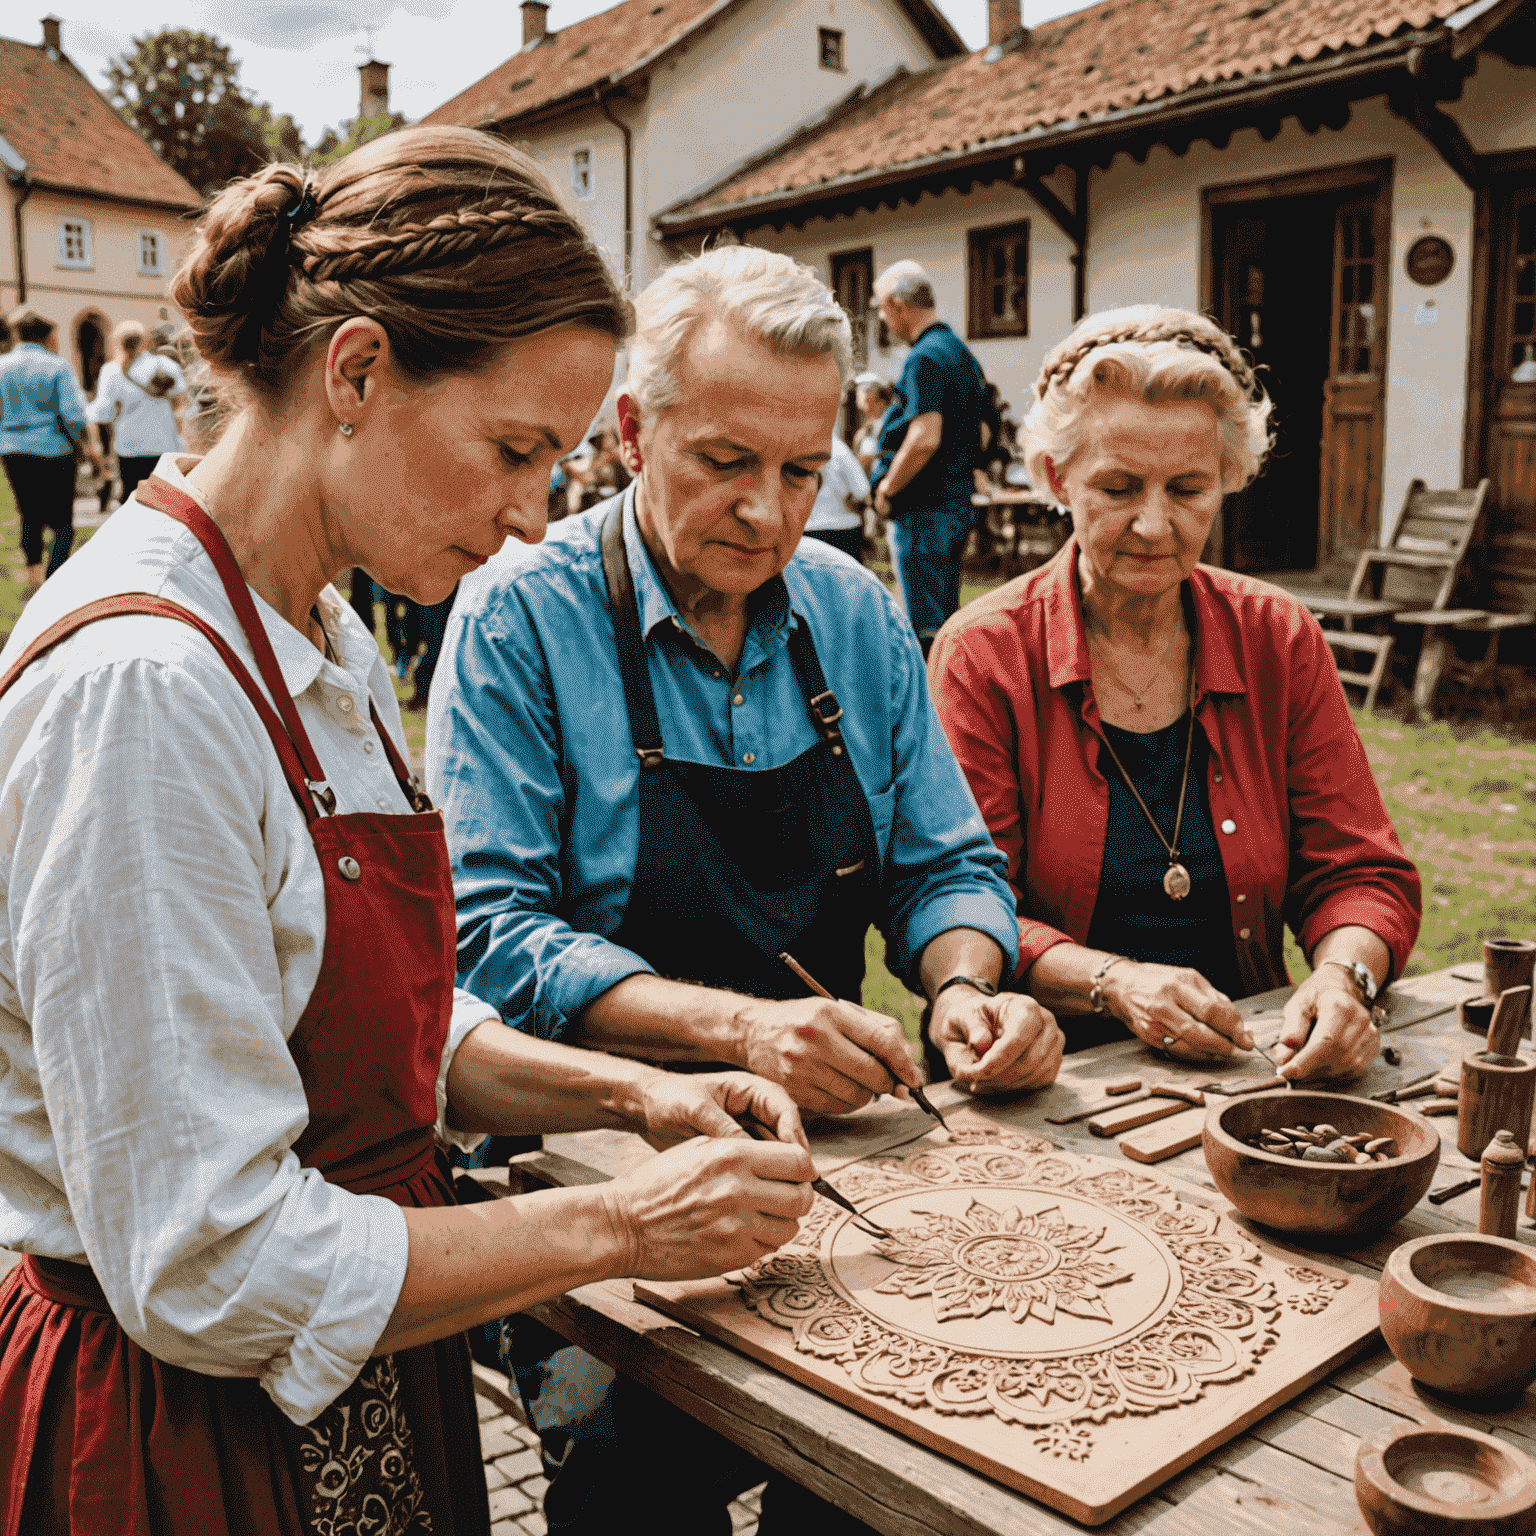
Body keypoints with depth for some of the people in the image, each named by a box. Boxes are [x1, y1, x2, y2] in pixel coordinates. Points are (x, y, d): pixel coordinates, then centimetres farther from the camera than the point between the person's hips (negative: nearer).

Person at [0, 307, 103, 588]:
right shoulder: (57, 366, -7)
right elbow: (73, 414, -12)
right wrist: (87, 446, -1)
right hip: (52, 450, -4)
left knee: (29, 516, 21)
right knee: (61, 521, 2)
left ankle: (33, 572, 18)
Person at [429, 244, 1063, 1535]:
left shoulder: (856, 617, 7)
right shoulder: (521, 618, -8)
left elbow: (946, 864, 11)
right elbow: (490, 931, -14)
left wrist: (965, 984, -10)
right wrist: (735, 1026, -26)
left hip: (830, 1133, 5)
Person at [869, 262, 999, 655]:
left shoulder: (925, 357, -16)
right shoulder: (962, 352, 15)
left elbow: (925, 438, -26)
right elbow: (990, 427, 22)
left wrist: (886, 489, -14)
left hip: (924, 508, -10)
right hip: (959, 502, 10)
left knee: (925, 629, -5)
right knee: (946, 619, 16)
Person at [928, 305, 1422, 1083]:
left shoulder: (1280, 641, 6)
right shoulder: (984, 654, -4)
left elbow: (1361, 874, 7)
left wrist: (1341, 976, -15)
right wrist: (1113, 983, -22)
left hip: (1243, 1064, 4)